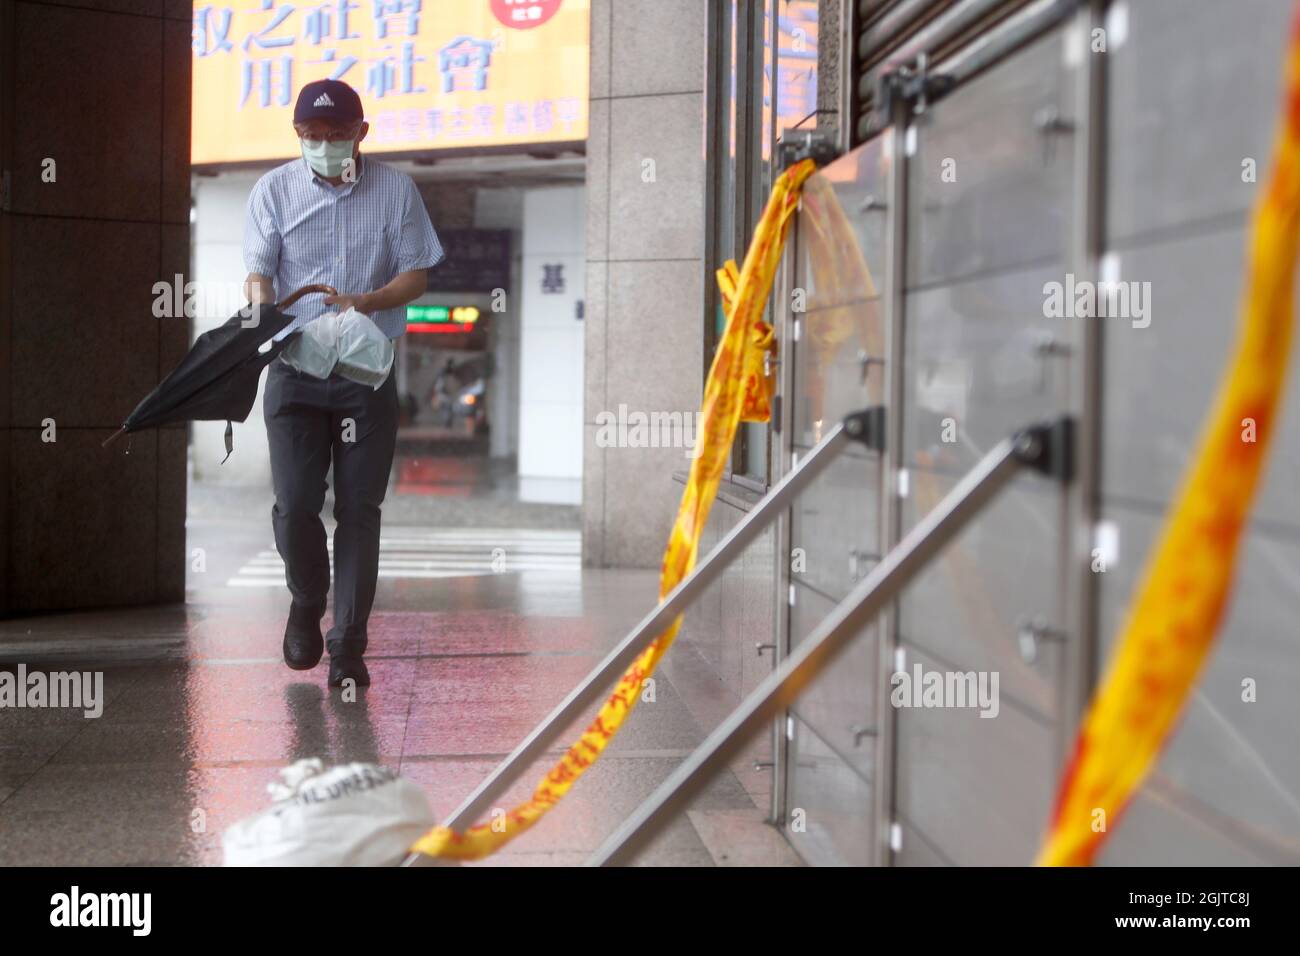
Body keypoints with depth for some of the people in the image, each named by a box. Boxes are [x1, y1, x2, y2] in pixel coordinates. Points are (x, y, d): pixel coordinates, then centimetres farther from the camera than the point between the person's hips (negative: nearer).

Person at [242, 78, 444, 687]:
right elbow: (258, 273, -3)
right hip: (294, 368, 0)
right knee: (294, 504, -8)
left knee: (359, 508, -2)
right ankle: (307, 604, 22)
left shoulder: (396, 190, 3)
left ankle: (348, 646, 5)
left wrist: (365, 303, -17)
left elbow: (415, 274, 3)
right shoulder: (274, 191, 3)